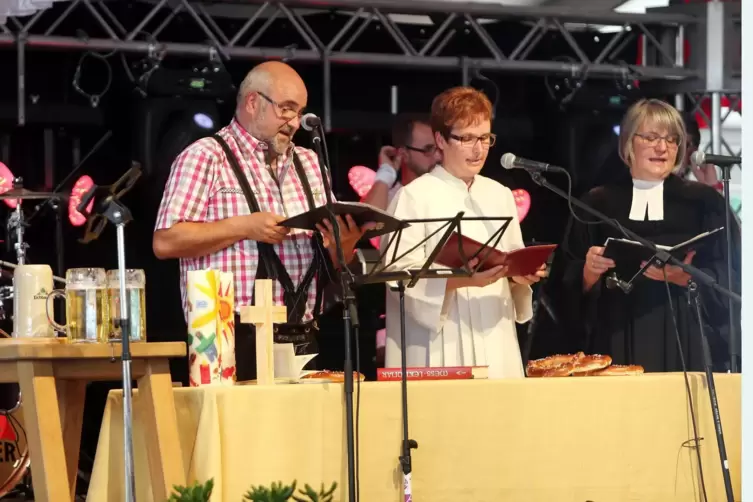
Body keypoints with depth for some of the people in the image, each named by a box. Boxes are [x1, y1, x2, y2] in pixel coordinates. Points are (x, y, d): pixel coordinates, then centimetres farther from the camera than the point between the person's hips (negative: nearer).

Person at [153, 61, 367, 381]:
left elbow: (333, 263, 19)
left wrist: (343, 243, -4)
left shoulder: (309, 163, 18)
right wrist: (244, 227, -16)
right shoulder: (206, 157, -1)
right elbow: (165, 242, -11)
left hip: (301, 340, 6)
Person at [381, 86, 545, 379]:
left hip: (495, 341, 5)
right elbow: (401, 275, -12)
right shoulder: (415, 196, -4)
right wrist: (464, 279, -23)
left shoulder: (500, 195, 16)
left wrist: (521, 275, -3)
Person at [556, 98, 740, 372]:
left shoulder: (702, 201, 7)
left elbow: (729, 277, 1)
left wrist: (684, 278, -17)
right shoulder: (598, 203, 10)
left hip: (683, 341, 0)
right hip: (617, 342, 0)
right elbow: (572, 285, 9)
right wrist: (589, 272, -13)